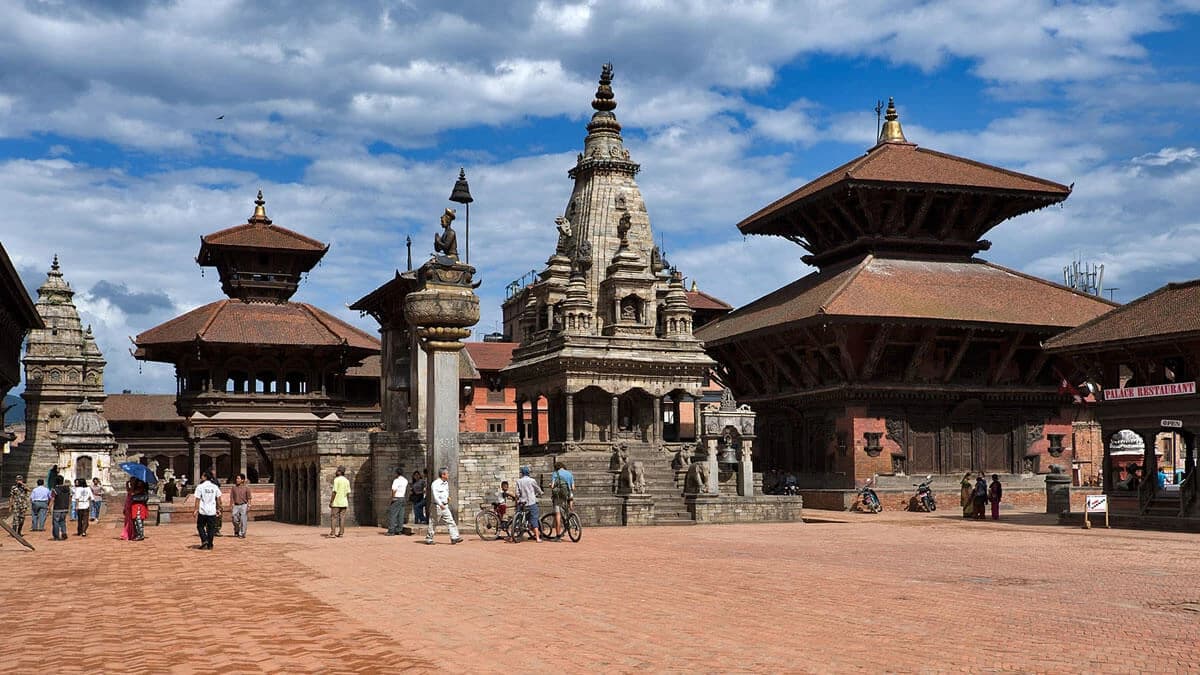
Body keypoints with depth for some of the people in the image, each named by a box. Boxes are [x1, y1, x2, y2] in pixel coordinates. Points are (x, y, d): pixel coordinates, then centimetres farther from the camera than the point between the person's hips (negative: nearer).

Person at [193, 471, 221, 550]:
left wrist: (196, 509, -4)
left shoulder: (200, 486, -6)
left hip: (202, 511, -3)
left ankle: (204, 540, -3)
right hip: (212, 511, 3)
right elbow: (218, 499, 7)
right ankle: (210, 545, 9)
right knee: (211, 528, 8)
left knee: (200, 526, 14)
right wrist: (218, 509, 14)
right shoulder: (215, 486, 5)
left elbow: (198, 500, -8)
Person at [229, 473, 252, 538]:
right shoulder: (234, 487, 6)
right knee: (235, 520, 2)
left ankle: (242, 534, 6)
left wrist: (248, 506, -8)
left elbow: (249, 498, -2)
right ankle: (236, 532, 26)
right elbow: (232, 497, 10)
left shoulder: (246, 488, -3)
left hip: (243, 505, -3)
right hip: (236, 505, 3)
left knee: (243, 521, -3)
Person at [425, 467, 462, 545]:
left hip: (445, 506, 8)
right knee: (433, 523, 2)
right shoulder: (435, 484, -15)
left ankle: (454, 537, -4)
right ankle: (428, 539, 14)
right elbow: (435, 495, -25)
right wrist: (440, 504, -35)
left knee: (450, 521, -1)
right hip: (437, 506, -8)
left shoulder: (446, 483, 12)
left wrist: (448, 497, 11)